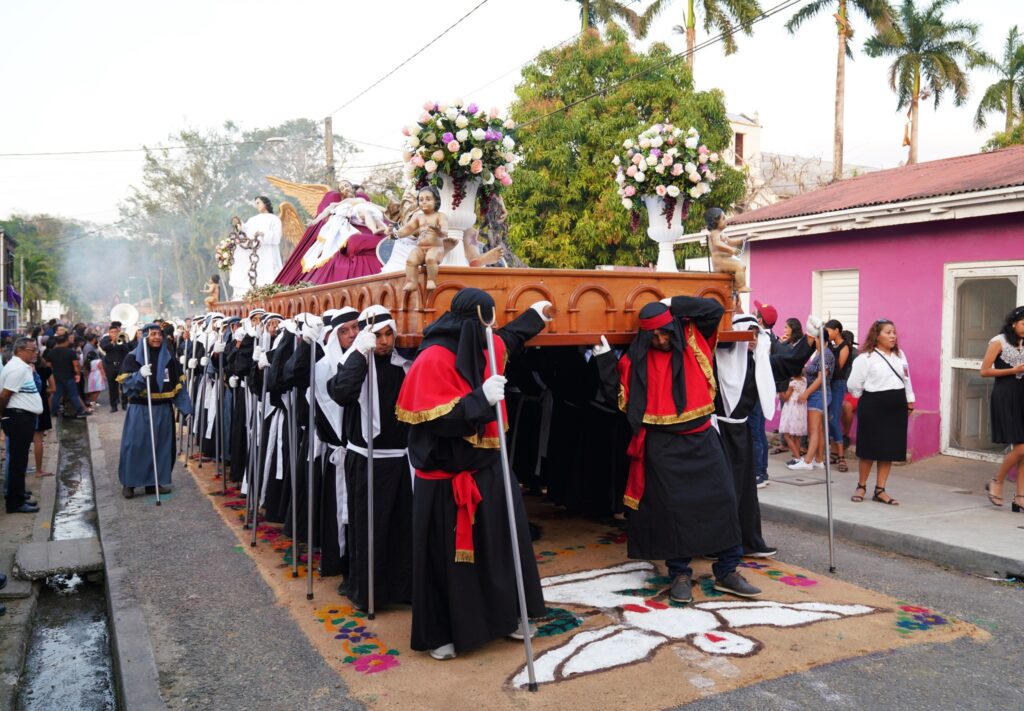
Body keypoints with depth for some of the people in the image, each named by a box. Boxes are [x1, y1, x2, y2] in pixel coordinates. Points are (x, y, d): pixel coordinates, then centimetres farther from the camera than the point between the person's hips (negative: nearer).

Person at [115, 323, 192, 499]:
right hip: (139, 410, -3)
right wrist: (140, 375, -29)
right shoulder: (133, 358, -2)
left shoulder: (168, 358, 8)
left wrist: (186, 407, 4)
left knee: (160, 445, 6)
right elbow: (125, 383, -10)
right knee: (135, 445, -4)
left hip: (162, 410, 3)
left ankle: (155, 481, 16)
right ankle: (129, 483, 8)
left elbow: (177, 386, 10)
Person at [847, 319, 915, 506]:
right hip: (873, 406, -5)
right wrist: (866, 399, 3)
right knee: (869, 449, 2)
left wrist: (909, 401, 13)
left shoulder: (900, 355, 9)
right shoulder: (866, 357, -10)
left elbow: (906, 379, 16)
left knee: (890, 449, 5)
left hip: (896, 407, 5)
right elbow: (853, 384, -9)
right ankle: (861, 486, 19)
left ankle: (880, 490, 13)